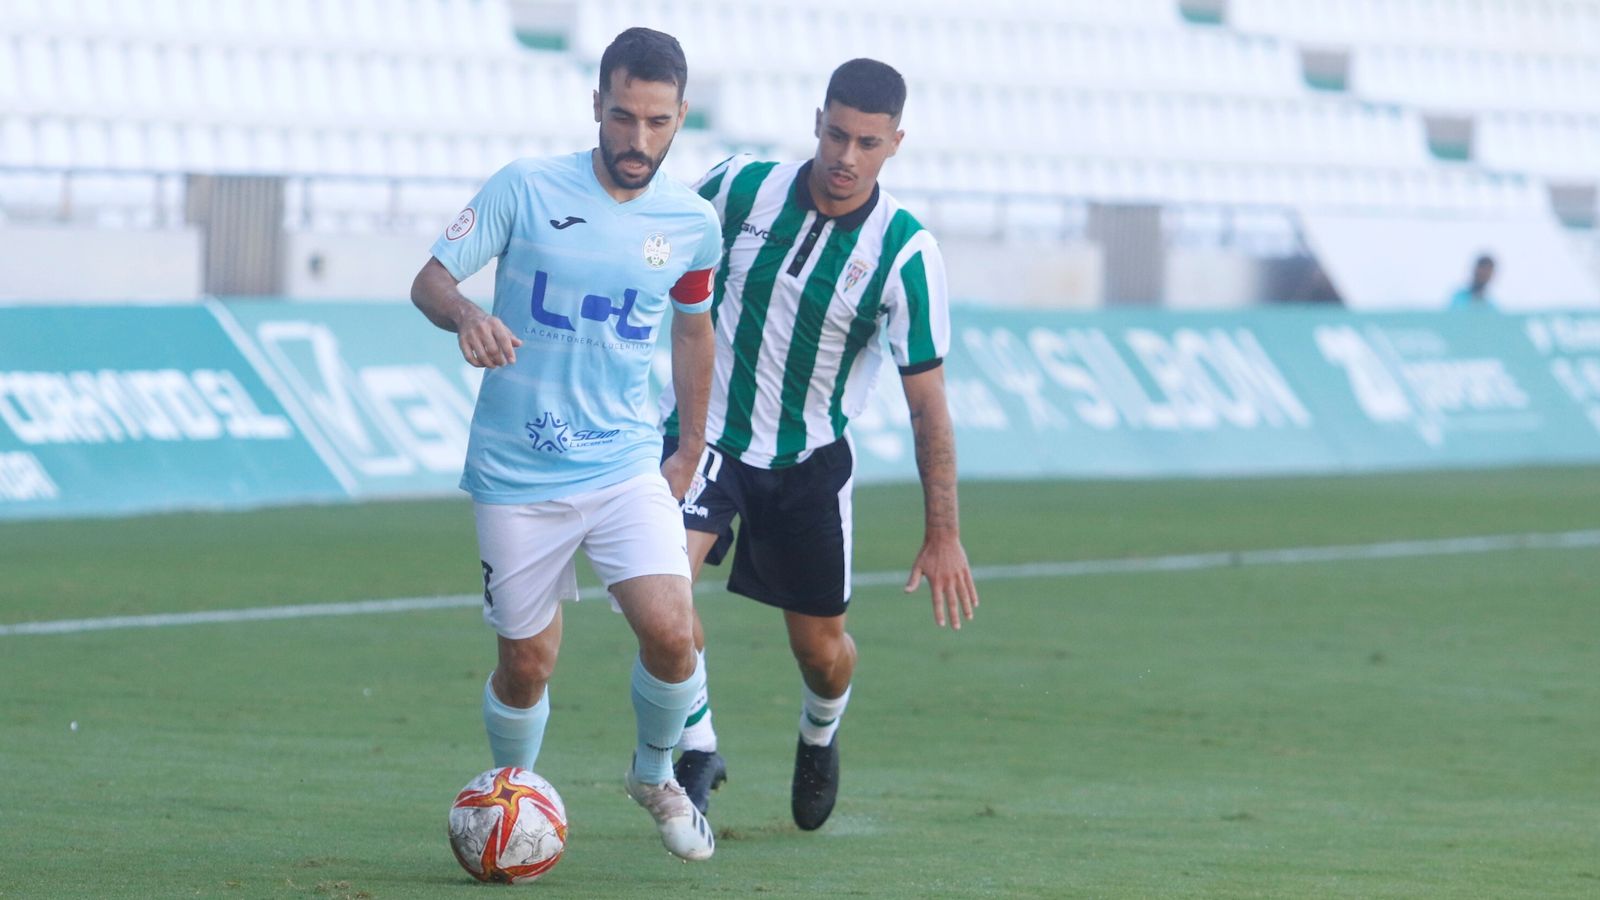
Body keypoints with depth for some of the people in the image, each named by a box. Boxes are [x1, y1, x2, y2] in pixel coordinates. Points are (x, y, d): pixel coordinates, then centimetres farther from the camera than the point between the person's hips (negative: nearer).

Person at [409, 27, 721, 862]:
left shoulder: (692, 224, 2)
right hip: (516, 474, -1)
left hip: (627, 464, 1)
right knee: (527, 661, 3)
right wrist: (467, 315, -26)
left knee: (670, 631, -17)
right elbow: (430, 278, -3)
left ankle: (655, 774, 12)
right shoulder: (525, 188, -7)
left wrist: (691, 447, 20)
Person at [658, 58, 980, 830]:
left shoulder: (905, 252, -16)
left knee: (822, 650, 10)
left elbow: (926, 400, -13)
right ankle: (696, 749, -8)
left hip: (809, 460, 0)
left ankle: (820, 737, 46)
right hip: (706, 432, 0)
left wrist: (943, 535, -15)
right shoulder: (742, 187, -13)